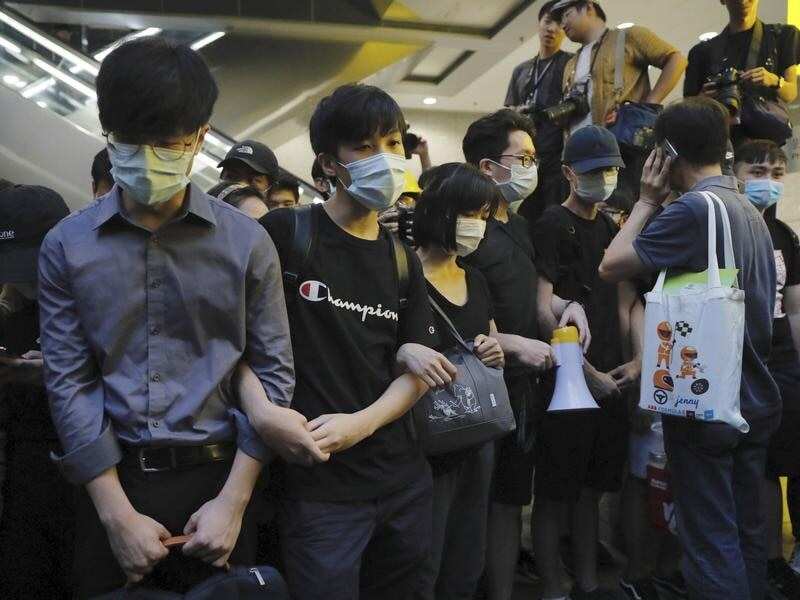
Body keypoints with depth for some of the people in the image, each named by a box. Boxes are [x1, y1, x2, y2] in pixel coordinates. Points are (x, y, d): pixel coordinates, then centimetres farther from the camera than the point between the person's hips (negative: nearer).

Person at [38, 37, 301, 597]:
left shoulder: (245, 241, -3)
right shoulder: (67, 246, -2)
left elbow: (273, 371, -1)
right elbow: (69, 382, -3)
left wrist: (233, 501, -7)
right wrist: (118, 513, -8)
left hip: (215, 477, 0)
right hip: (111, 480, 1)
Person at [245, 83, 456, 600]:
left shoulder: (403, 262, 10)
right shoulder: (285, 234, -6)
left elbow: (416, 373, 5)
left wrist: (359, 423, -12)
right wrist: (258, 405, -23)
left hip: (404, 480, 6)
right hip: (318, 485, -5)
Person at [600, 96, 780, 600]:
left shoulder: (693, 209, -17)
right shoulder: (751, 212, 10)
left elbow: (611, 267, -12)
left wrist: (648, 201, -2)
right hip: (755, 401, 8)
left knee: (711, 541, -1)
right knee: (748, 530, 16)